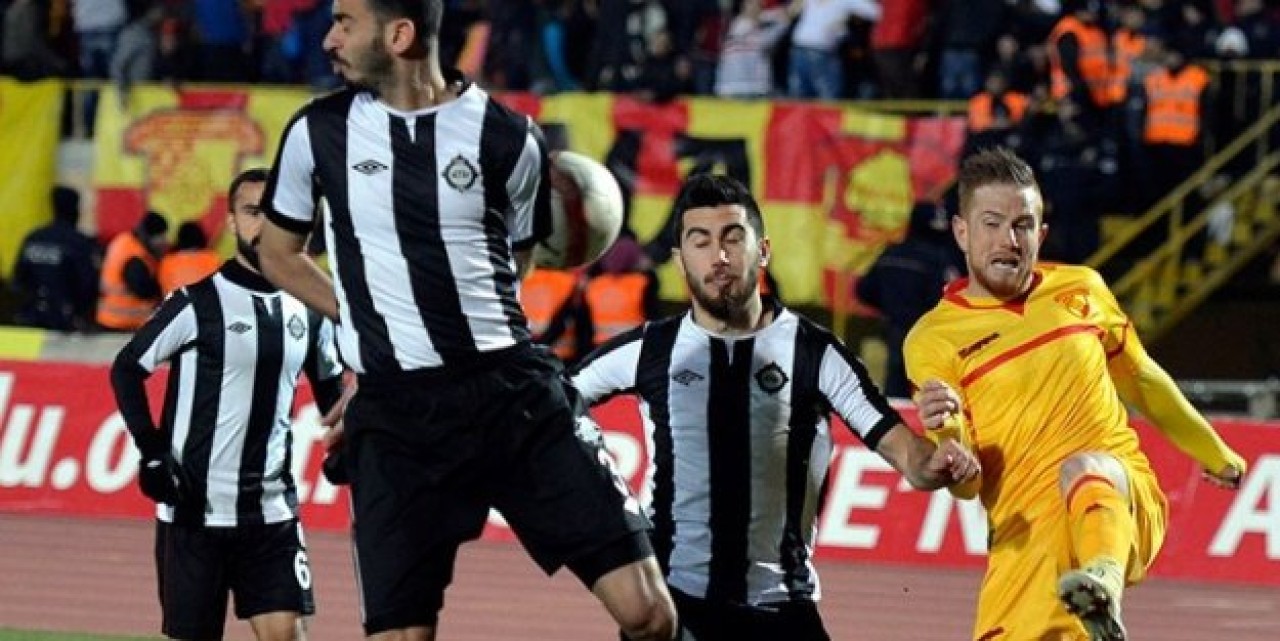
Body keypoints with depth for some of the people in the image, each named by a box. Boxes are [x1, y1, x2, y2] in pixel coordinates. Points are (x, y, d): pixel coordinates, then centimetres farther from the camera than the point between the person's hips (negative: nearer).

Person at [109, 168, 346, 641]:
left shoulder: (309, 310, 8)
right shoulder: (198, 304, -6)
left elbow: (330, 385, 24)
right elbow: (127, 370, 1)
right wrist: (152, 452, -8)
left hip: (271, 508, 3)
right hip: (194, 508, -3)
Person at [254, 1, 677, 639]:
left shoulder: (508, 137, 1)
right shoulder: (319, 132, 5)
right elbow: (278, 253, 20)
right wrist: (364, 320, 11)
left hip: (513, 393, 0)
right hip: (394, 414, 1)